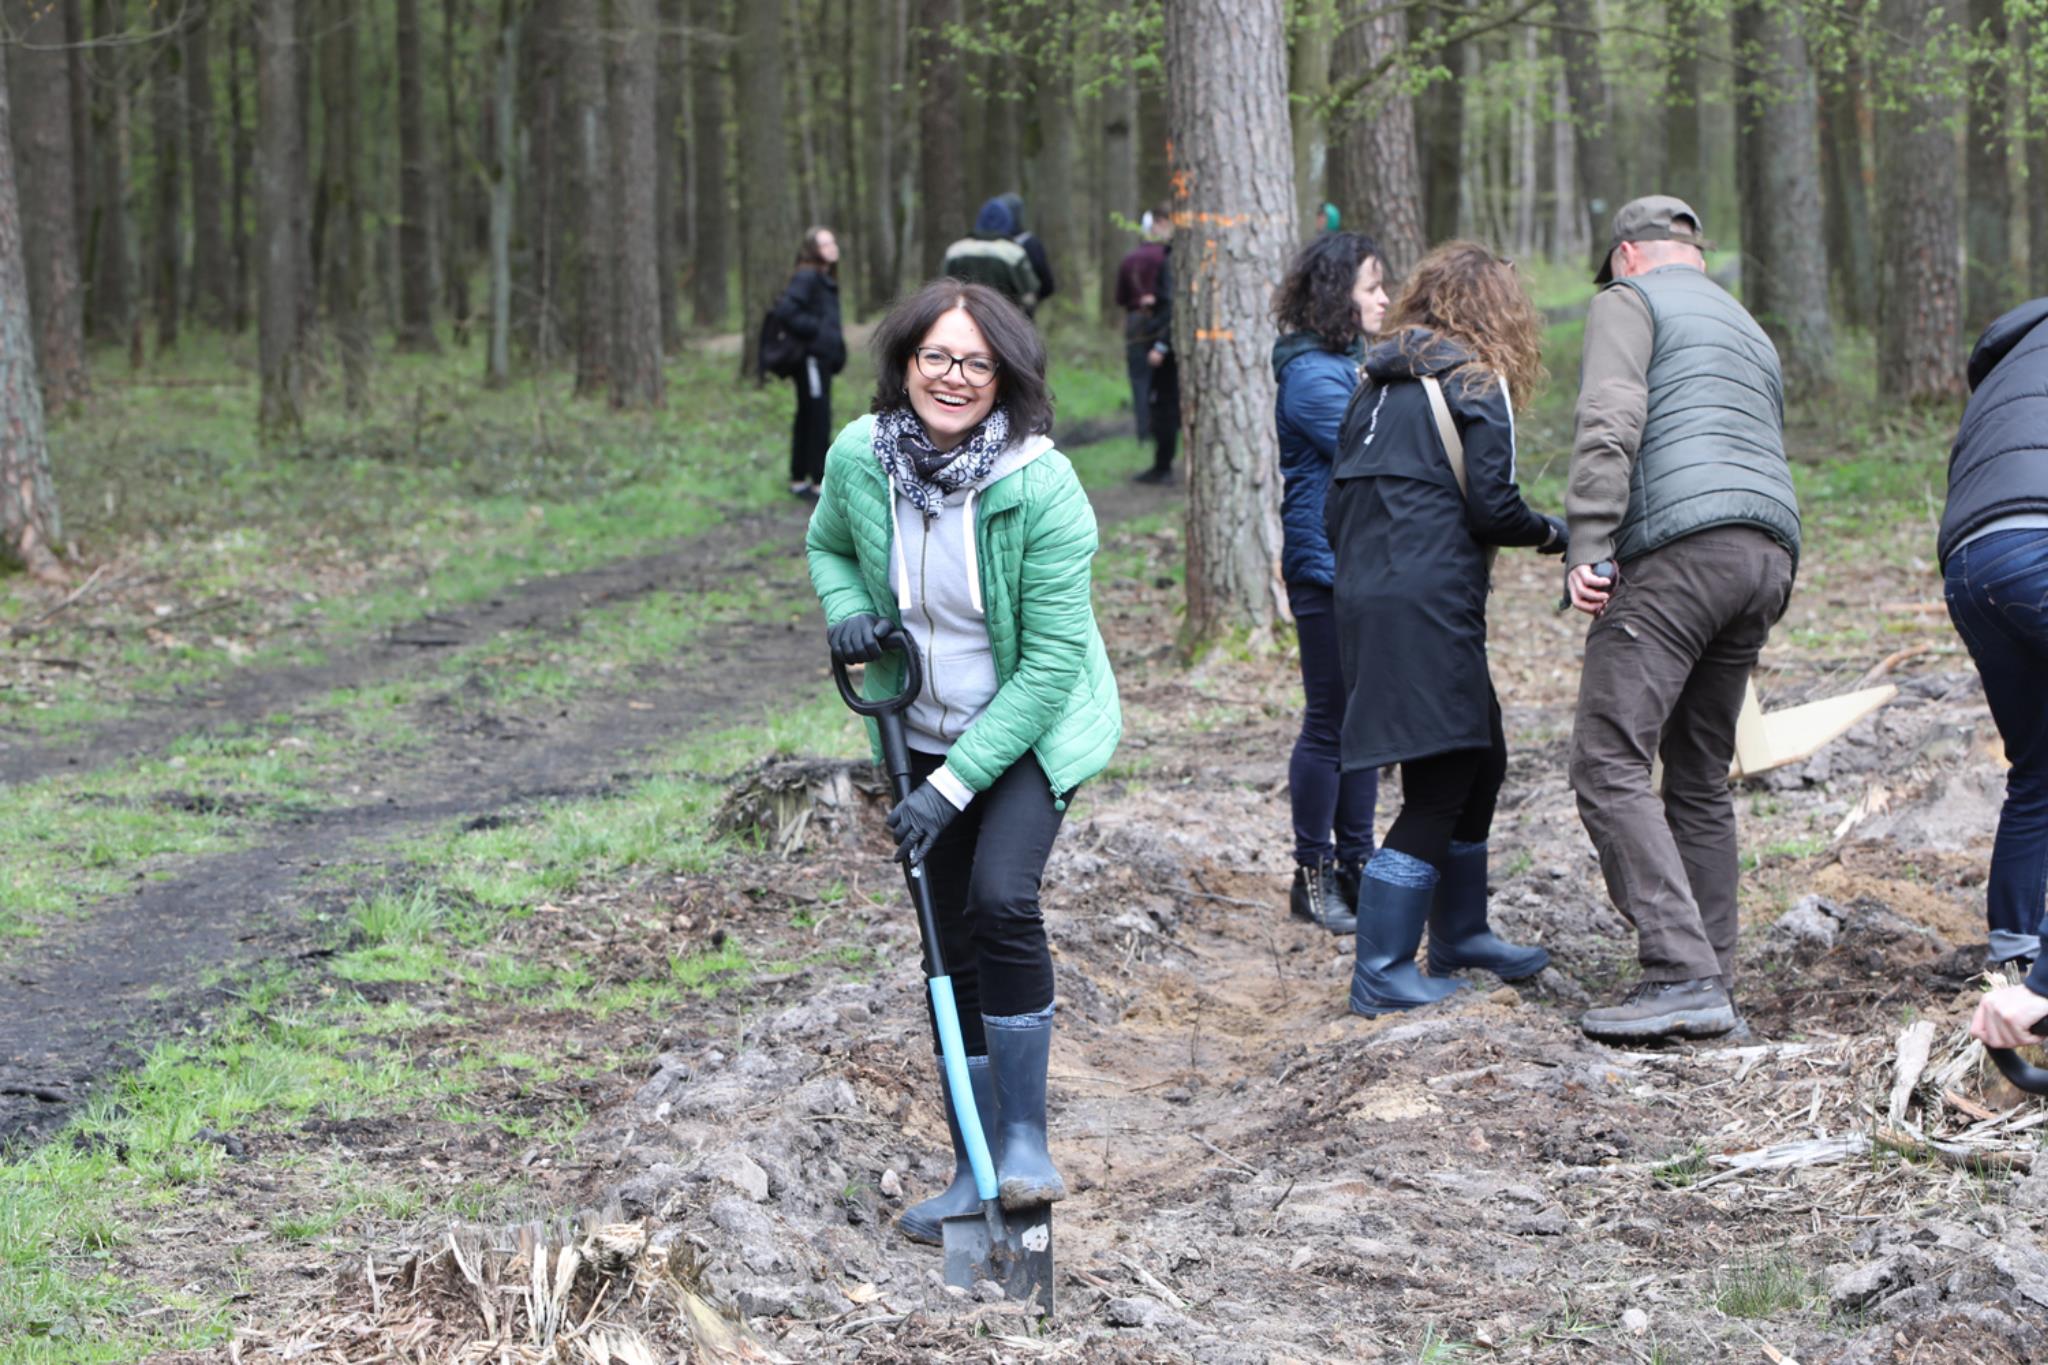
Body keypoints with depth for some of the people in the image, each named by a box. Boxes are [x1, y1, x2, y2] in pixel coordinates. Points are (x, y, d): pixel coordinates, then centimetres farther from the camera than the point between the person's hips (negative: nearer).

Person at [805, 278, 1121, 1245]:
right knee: (955, 946, 8)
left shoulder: (1042, 487, -25)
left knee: (1000, 897, -26)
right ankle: (975, 1169, 20)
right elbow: (827, 545, 12)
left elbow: (1050, 663, -22)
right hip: (928, 732, 5)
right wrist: (847, 611, -11)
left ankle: (1026, 1138, -16)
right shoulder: (859, 458, -13)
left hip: (1034, 730, -4)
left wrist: (954, 785, -24)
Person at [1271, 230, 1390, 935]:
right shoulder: (1313, 376, -16)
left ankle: (1356, 863, 20)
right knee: (1330, 722, -3)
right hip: (1327, 568, -9)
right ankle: (1312, 874, 7)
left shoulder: (1351, 363, 15)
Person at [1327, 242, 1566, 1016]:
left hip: (1363, 599, 8)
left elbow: (1336, 506, 15)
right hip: (1427, 609, -8)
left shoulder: (1378, 386, 16)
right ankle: (1381, 974, -2)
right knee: (1439, 787, -3)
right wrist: (1550, 534, 7)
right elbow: (1492, 507, -10)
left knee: (1479, 762, 19)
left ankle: (1459, 936, 29)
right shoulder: (1477, 384, -4)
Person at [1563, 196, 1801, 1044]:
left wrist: (1589, 551, -15)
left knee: (1610, 762, -12)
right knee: (1701, 776, 14)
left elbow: (1610, 425, -9)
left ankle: (1681, 974, -22)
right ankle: (1710, 980, 11)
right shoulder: (1748, 331, 32)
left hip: (1681, 547, -8)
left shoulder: (1630, 301, 8)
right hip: (1770, 555, 8)